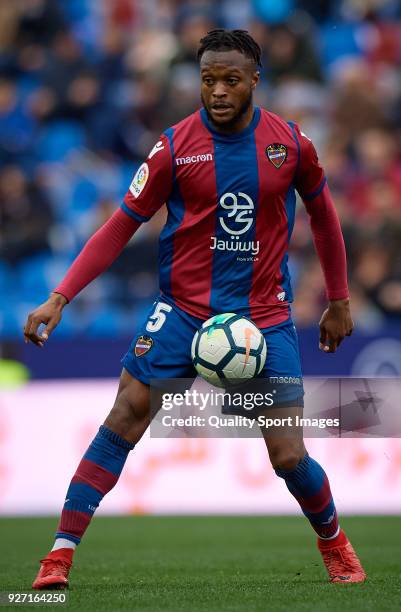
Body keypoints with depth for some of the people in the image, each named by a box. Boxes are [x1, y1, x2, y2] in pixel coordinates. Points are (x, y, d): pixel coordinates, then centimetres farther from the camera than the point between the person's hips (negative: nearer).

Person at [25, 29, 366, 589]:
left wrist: (339, 301, 19)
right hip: (183, 307, 0)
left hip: (265, 316, 0)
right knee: (125, 416, -16)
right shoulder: (175, 146, -6)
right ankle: (61, 553, -12)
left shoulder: (291, 143, -2)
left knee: (289, 458, -4)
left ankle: (334, 542, 26)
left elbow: (322, 213, 16)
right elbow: (121, 227, -3)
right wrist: (59, 299, -11)